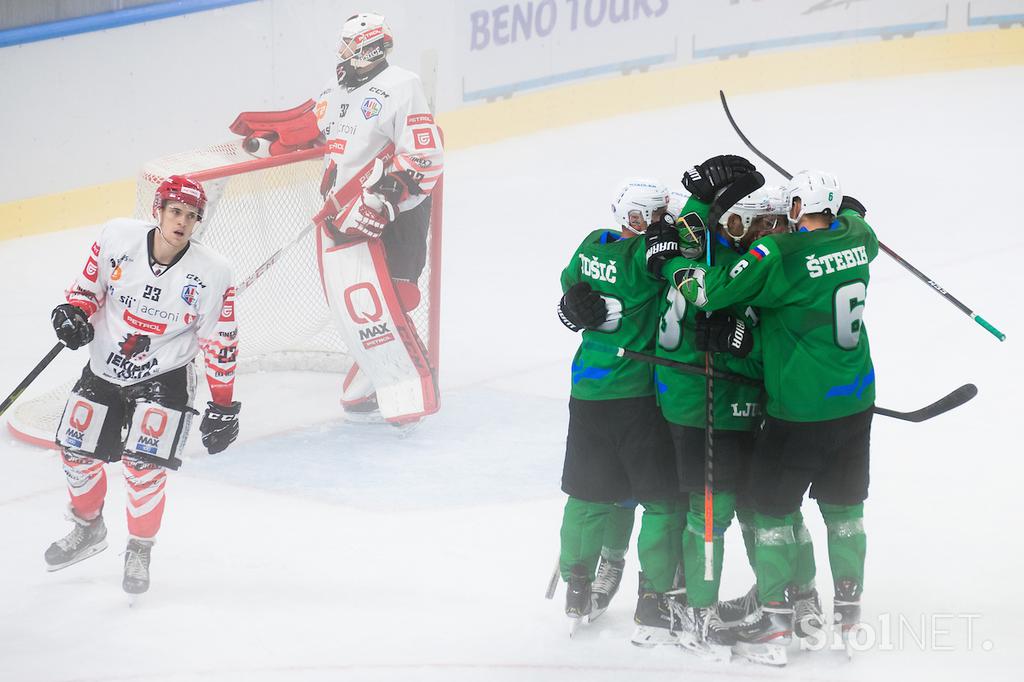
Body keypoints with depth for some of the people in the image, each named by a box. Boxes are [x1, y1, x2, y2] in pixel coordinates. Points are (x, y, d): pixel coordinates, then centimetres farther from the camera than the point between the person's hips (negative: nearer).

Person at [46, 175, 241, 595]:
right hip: (104, 368, 3)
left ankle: (139, 552, 8)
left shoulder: (211, 273, -17)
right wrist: (75, 312, -18)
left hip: (164, 377, -3)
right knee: (77, 452, 9)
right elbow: (90, 282, 3)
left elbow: (220, 343, -10)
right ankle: (88, 529, 38)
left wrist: (223, 406, -8)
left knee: (143, 465, -15)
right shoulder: (118, 237, -14)